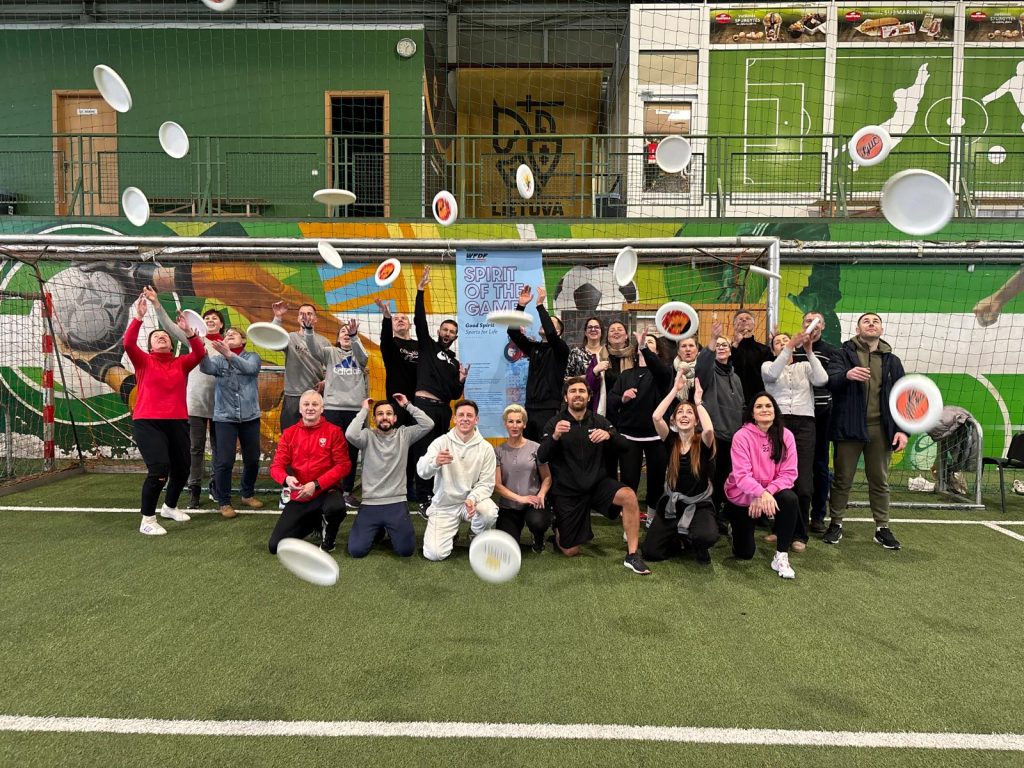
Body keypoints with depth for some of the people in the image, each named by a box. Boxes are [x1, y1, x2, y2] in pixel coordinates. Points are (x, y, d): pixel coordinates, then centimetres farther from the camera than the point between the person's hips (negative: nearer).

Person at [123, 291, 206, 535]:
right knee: (159, 469, -18)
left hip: (177, 423, 4)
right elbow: (128, 343, -12)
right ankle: (147, 520, -4)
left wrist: (188, 331, -17)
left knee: (182, 469, 13)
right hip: (148, 423, -4)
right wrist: (139, 317, -19)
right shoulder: (144, 362, 4)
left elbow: (199, 353, -6)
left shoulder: (181, 364, 10)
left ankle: (170, 507, 41)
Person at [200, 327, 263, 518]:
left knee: (252, 458, 11)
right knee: (224, 461, -5)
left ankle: (248, 494, 32)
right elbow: (207, 368, -17)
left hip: (250, 417, 1)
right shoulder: (219, 359, 5)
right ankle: (224, 502, 10)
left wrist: (229, 354, -34)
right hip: (225, 417, -1)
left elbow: (249, 368, -19)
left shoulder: (252, 357, 4)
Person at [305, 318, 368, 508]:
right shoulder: (330, 353, 7)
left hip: (356, 409, 1)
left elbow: (363, 357, -16)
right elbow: (314, 349, -12)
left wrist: (355, 336, -36)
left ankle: (348, 491, 19)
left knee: (352, 452, 8)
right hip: (333, 408, -1)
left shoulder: (359, 355, 8)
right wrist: (309, 330, -31)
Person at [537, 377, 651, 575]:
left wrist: (609, 435, -27)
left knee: (629, 496, -30)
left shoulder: (599, 421, 3)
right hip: (567, 491, -1)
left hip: (597, 483, 2)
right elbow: (542, 458, -14)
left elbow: (624, 446, -5)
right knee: (570, 552, 0)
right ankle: (558, 529, 35)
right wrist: (555, 437, -33)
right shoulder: (555, 423, -4)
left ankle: (632, 556, -20)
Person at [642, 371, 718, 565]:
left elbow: (709, 429, -33)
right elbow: (656, 417, -21)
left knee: (707, 537, -34)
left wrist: (698, 401, -19)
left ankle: (695, 544, 5)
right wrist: (675, 389, -17)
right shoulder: (670, 440, -3)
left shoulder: (702, 442, -8)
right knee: (650, 552, -10)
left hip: (699, 504, -2)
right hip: (671, 503, 2)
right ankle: (678, 539, 23)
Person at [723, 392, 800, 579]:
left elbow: (789, 473, -14)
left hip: (772, 493, 2)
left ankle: (781, 557, -21)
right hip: (741, 496, -2)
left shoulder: (786, 435, -10)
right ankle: (737, 527, 38)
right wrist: (761, 493, -40)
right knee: (745, 553, 1)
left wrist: (767, 493, -27)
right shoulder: (742, 436, -19)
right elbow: (741, 475, -24)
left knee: (790, 499, -33)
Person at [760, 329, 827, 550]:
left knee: (803, 481, -6)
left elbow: (822, 379, -4)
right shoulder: (768, 366, 13)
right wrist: (790, 346, -16)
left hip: (804, 424, 0)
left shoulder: (805, 366, 16)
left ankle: (799, 534, 5)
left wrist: (809, 351, -7)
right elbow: (772, 374, -11)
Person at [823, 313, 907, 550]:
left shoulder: (892, 361, 12)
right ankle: (836, 525, 17)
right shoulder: (844, 354, 2)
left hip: (880, 429, 3)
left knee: (880, 481, 11)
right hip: (849, 427, -3)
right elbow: (831, 381, -15)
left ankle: (882, 528, 21)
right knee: (842, 480, 6)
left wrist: (902, 429, -1)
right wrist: (847, 375, -38)